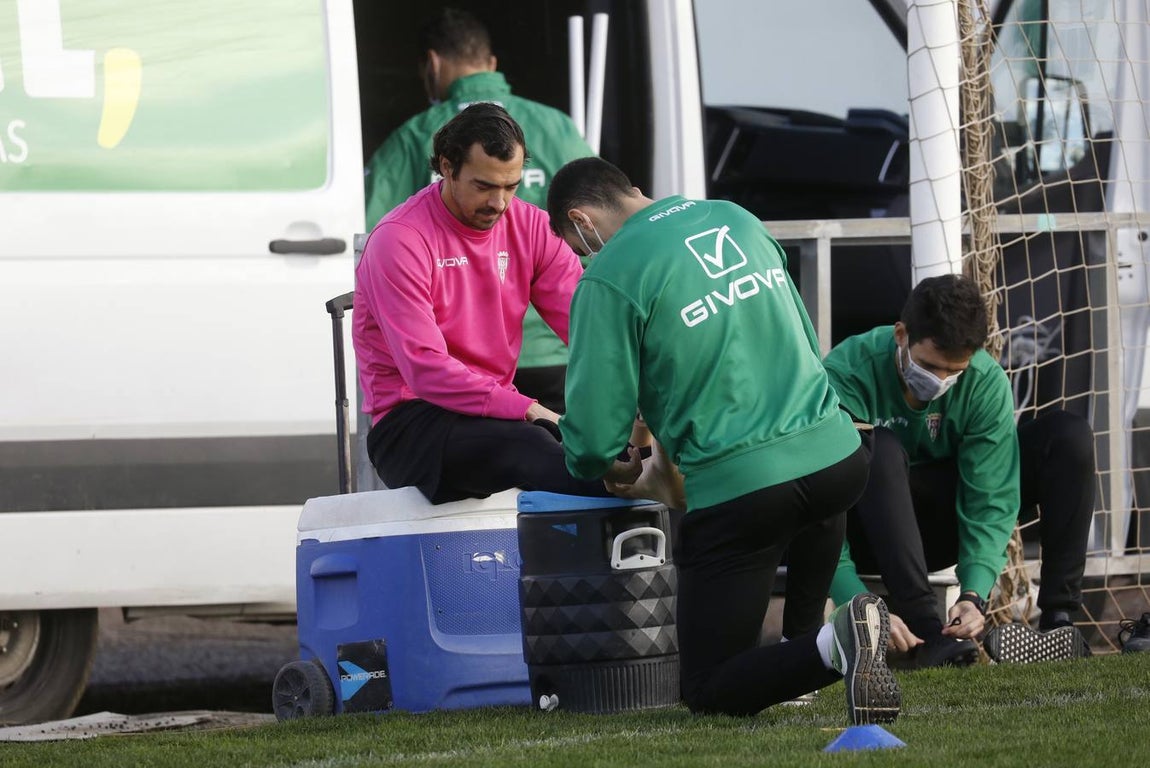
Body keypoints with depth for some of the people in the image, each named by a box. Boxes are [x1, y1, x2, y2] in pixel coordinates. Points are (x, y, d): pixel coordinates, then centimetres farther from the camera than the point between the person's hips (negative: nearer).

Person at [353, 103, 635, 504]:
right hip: (408, 425, -6)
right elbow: (426, 370, -20)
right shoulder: (400, 241, -12)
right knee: (525, 443, -37)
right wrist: (527, 410, -29)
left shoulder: (529, 226, 6)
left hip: (498, 409, 6)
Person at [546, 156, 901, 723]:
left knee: (708, 691, 6)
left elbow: (593, 437, -9)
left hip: (737, 487, -6)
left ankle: (829, 651, -19)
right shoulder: (739, 222, 14)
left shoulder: (609, 278, -8)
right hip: (837, 457, 6)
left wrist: (588, 469, 18)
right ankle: (806, 637, 28)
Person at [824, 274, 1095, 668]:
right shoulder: (846, 379, -27)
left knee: (1069, 436, -15)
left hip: (940, 524, 3)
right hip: (870, 528, -3)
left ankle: (1059, 619, -21)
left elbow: (991, 502, -20)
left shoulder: (986, 382, -17)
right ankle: (927, 631, -41)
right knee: (880, 448, -37)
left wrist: (974, 594, -36)